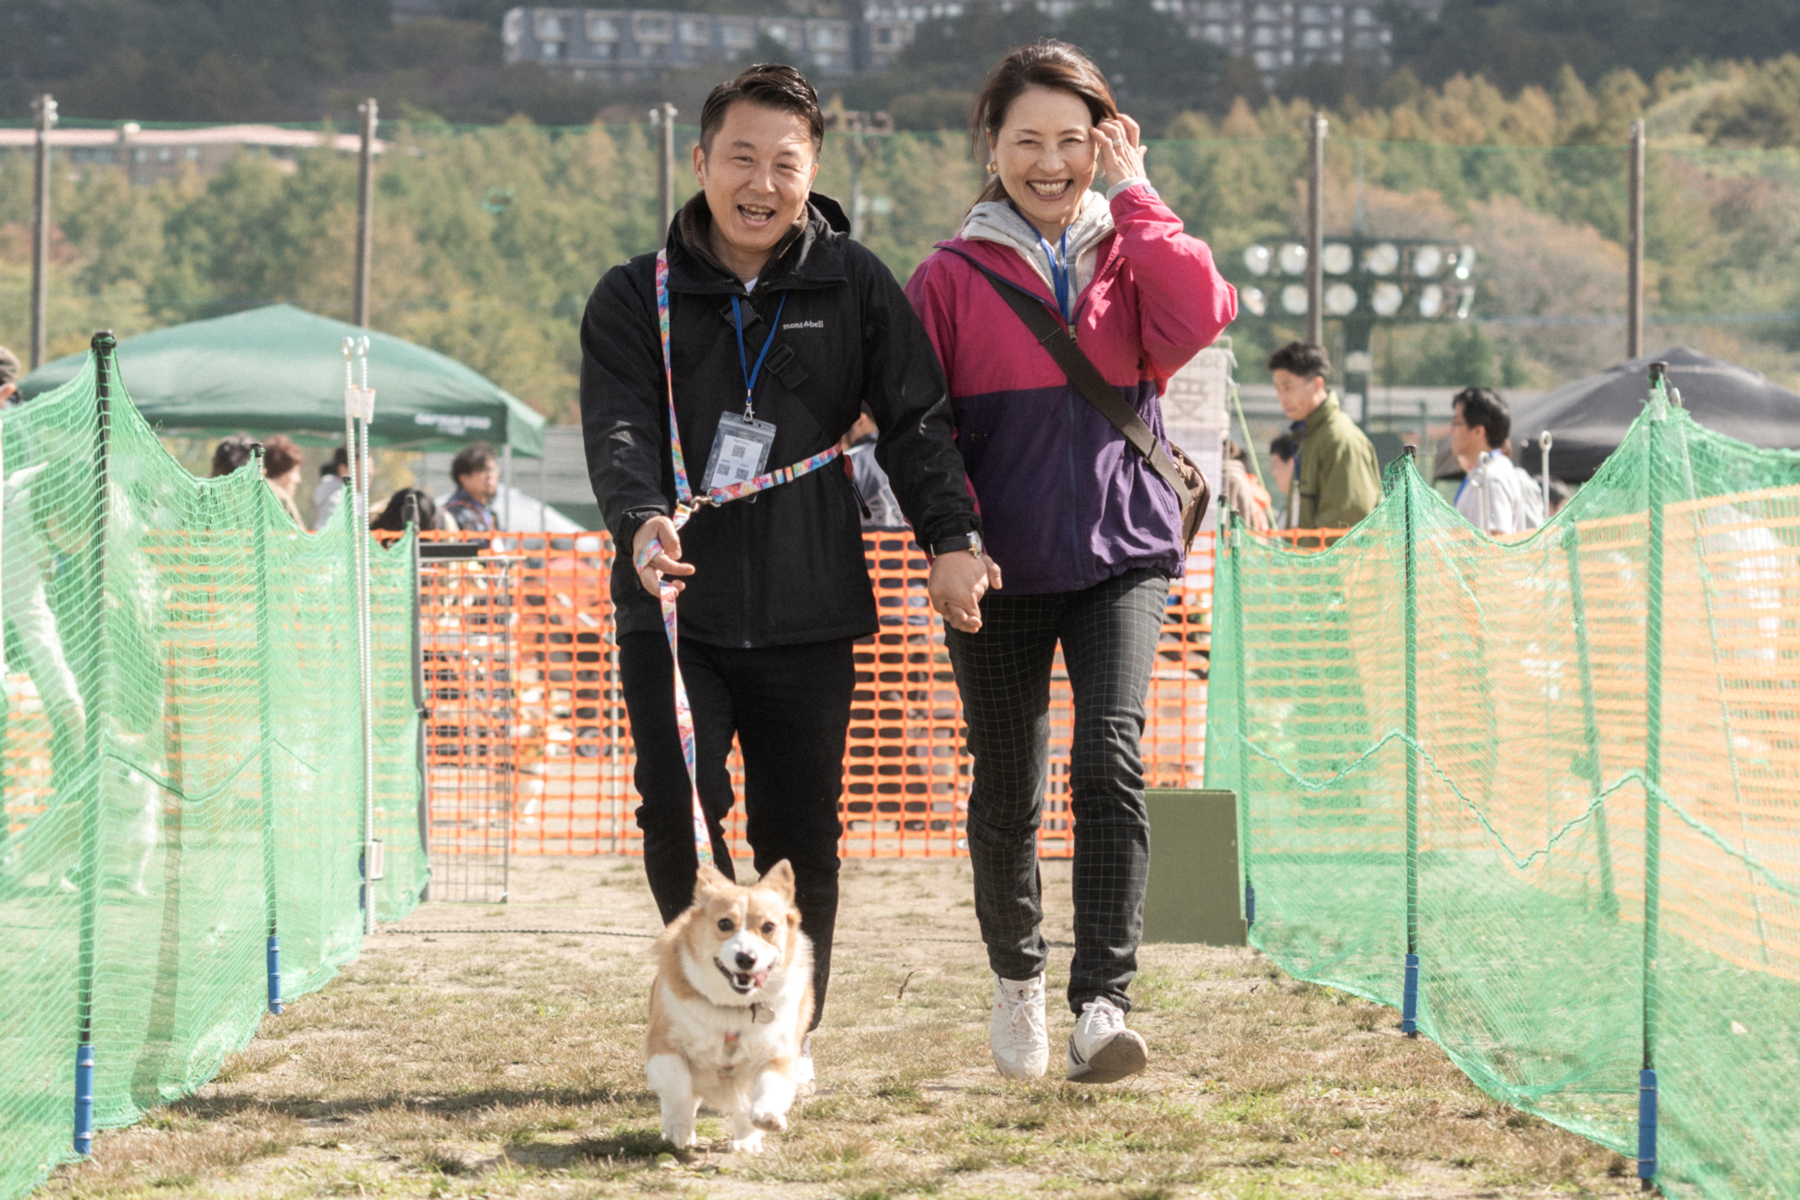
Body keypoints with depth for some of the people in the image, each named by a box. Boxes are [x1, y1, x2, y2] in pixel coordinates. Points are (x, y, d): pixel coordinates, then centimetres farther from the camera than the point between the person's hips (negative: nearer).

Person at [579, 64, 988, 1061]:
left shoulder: (853, 287, 6)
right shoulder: (636, 298, 4)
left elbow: (915, 417, 1)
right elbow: (618, 428, -8)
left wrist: (949, 537, -14)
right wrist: (641, 521, -29)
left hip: (807, 613, 1)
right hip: (672, 608, -1)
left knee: (799, 839, 3)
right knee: (678, 810, -14)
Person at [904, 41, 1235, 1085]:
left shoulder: (1131, 249, 6)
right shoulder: (953, 276, 3)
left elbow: (1200, 319, -15)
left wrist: (1133, 196, -9)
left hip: (1122, 554, 0)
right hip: (1000, 567, 0)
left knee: (1110, 759, -19)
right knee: (1008, 789, 9)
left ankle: (1104, 1003, -22)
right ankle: (1018, 980, 33)